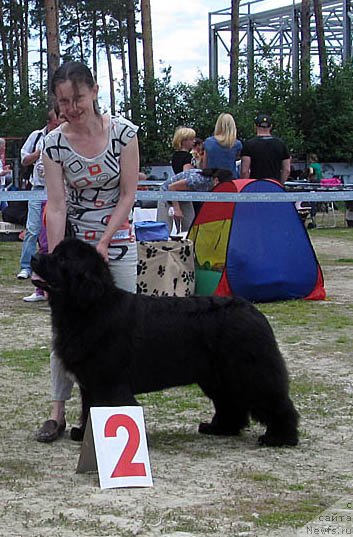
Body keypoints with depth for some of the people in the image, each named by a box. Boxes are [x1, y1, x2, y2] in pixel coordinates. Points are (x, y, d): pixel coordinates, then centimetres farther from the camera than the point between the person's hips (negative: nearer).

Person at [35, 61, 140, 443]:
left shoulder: (123, 132, -11)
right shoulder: (54, 143, -9)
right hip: (73, 239, 0)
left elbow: (128, 195, -8)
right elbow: (56, 207, -12)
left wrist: (103, 243, -14)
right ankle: (58, 411, 4)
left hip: (118, 240, 0)